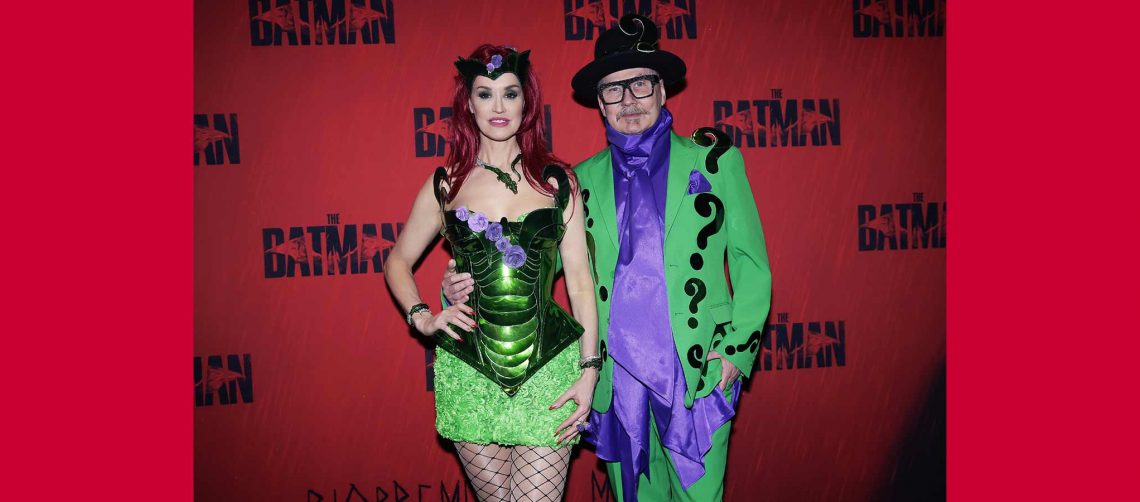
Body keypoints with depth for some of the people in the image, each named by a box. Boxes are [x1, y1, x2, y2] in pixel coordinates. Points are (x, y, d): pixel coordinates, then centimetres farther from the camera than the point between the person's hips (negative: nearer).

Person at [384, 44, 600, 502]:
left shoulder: (558, 181, 3)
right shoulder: (445, 185, 5)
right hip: (469, 376, 1)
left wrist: (589, 370, -1)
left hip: (550, 370, -1)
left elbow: (579, 278, 3)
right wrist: (421, 318, 1)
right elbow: (398, 262, 18)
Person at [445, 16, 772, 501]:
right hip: (616, 375, 2)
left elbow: (750, 260, 4)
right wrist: (470, 283, -8)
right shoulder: (585, 179, 7)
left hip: (698, 370, -2)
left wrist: (737, 347, -4)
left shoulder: (713, 159, 2)